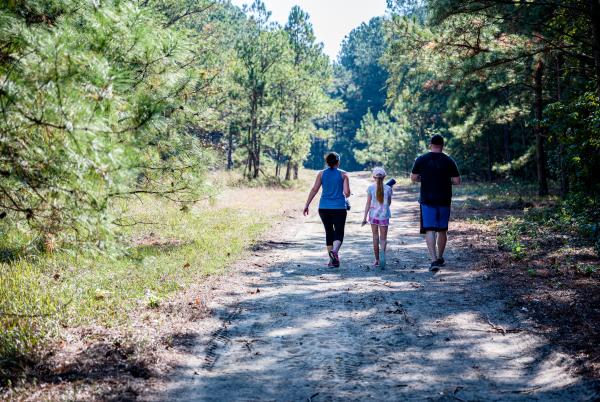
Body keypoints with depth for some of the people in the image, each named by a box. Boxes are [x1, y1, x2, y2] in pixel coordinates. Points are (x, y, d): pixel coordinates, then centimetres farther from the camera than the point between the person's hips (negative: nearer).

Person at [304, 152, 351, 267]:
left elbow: (314, 189, -2)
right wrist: (346, 196, 17)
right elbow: (347, 192, -7)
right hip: (339, 208, -2)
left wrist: (307, 205, 0)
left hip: (324, 208, 2)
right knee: (339, 233, 2)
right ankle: (335, 251, -29)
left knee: (329, 232, 14)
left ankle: (332, 260, 15)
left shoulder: (321, 174, 4)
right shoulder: (343, 174, -1)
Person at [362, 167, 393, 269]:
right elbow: (389, 203, 10)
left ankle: (377, 260, 15)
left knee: (375, 237, 12)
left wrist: (365, 217, -2)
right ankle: (382, 251, -28)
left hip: (373, 215, 0)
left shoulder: (371, 188, -4)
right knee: (383, 238, 3)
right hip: (384, 216, 0)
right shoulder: (388, 188, -3)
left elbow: (368, 203, -6)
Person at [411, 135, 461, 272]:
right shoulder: (449, 161, -1)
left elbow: (413, 178, 1)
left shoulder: (421, 160, -3)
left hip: (427, 200, -1)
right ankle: (440, 258, 28)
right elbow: (457, 181, -2)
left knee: (430, 230, -4)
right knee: (442, 230, 15)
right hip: (444, 200, 1)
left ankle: (434, 260, -17)